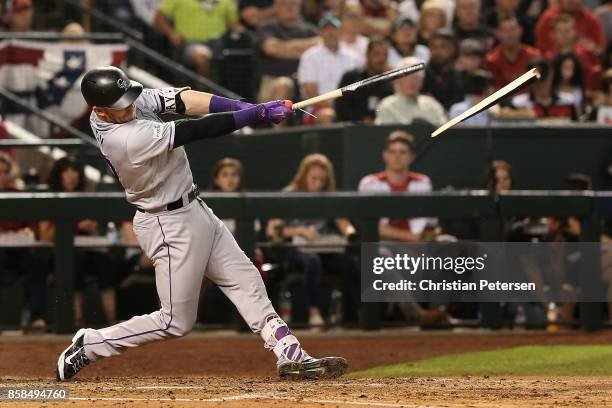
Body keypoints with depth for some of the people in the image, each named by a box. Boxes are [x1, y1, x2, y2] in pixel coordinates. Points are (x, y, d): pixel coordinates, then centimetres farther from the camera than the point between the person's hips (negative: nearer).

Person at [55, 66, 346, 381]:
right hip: (170, 226, -9)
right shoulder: (130, 139, -33)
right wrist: (258, 113, -26)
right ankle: (90, 346, 11)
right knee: (176, 321, 2)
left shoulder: (119, 102, -8)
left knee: (246, 281, 7)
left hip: (193, 210, 9)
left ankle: (291, 356, 8)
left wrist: (241, 107, -23)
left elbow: (177, 99, -12)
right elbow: (198, 131, -31)